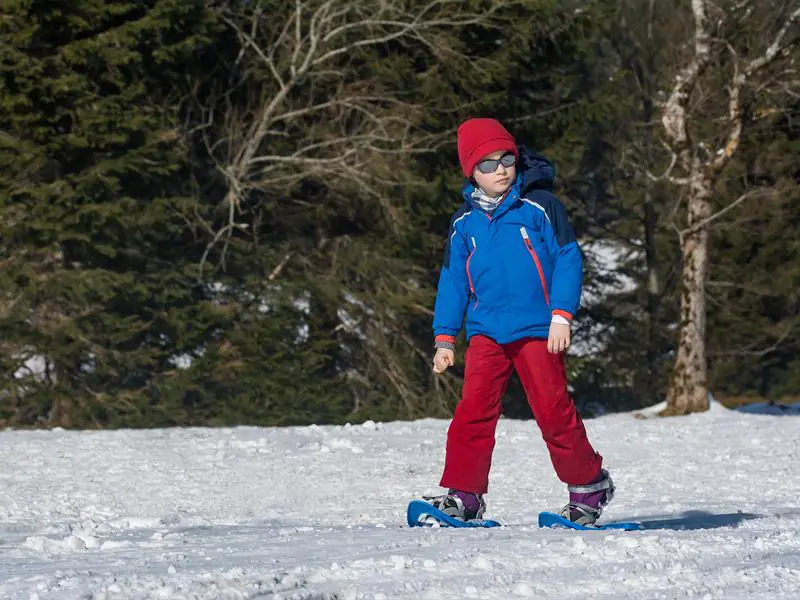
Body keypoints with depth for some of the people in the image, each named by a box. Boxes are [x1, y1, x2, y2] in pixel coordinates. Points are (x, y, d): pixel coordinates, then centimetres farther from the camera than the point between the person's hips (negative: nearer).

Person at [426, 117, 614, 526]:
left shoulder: (539, 206, 0)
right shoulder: (464, 222, 12)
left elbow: (567, 259, -2)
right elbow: (453, 281, 18)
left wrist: (561, 315, -10)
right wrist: (445, 338, 12)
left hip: (537, 330, -3)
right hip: (486, 332, 3)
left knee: (553, 411, -3)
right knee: (473, 410, -9)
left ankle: (590, 484, 15)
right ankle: (462, 494, -6)